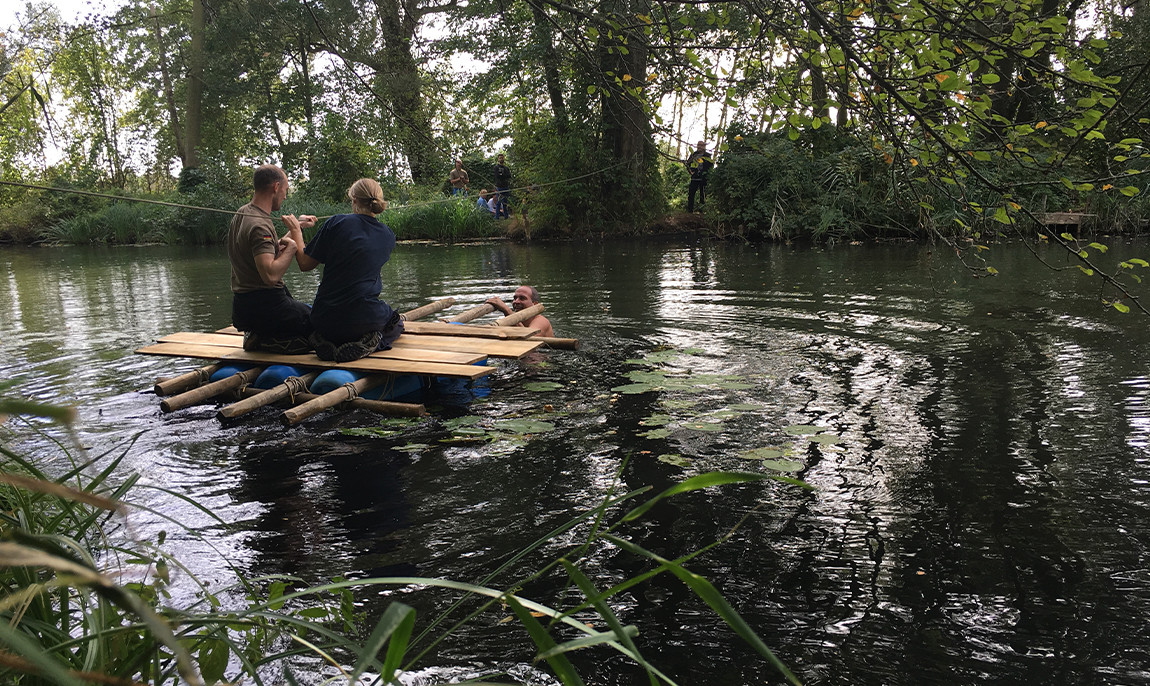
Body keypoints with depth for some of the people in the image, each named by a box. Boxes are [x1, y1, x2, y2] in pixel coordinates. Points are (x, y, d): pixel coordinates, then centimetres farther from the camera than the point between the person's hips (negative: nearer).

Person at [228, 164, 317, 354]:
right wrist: (292, 246, -18)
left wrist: (296, 228, 24)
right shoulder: (259, 225, -21)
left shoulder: (242, 214, 11)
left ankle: (257, 336, 10)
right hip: (266, 306, -10)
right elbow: (271, 275, -31)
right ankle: (262, 342, -9)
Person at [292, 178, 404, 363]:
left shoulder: (337, 223, -9)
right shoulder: (388, 236, 1)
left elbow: (305, 264, -1)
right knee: (397, 322, 33)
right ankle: (370, 342, -1)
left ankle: (329, 342, 2)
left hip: (326, 320, 0)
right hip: (365, 318, 0)